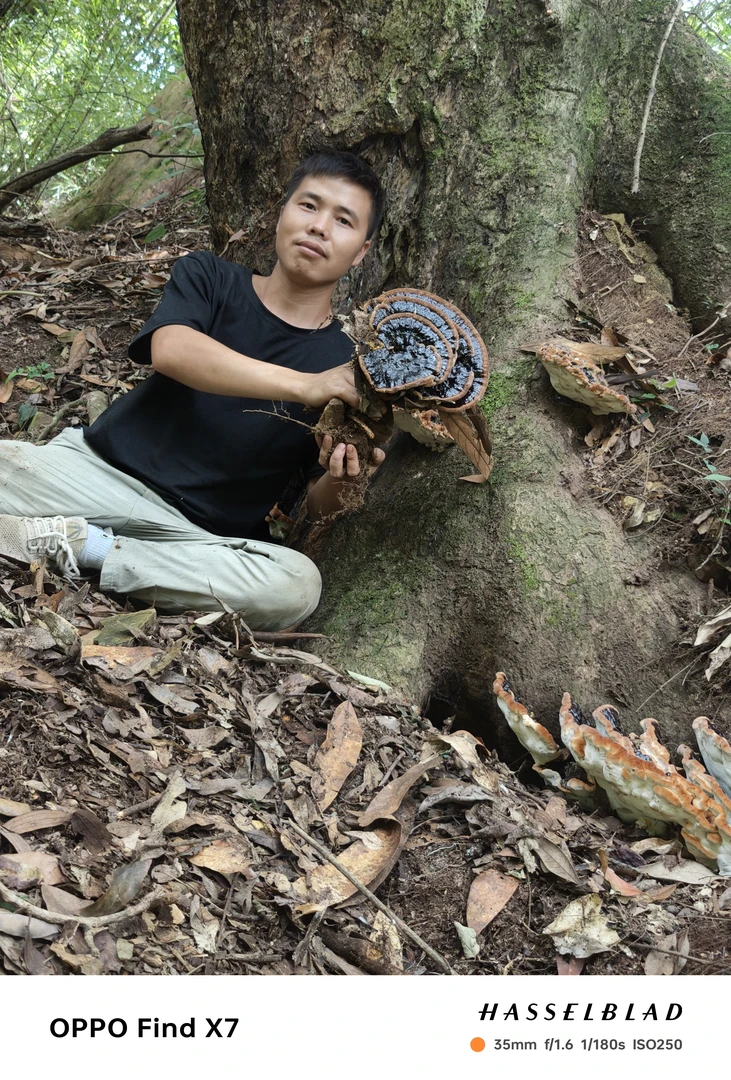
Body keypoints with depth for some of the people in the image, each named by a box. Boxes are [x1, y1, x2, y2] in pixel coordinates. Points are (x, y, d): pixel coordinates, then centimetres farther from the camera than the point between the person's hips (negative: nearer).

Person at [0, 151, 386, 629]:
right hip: (98, 467, -2)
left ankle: (80, 546, -20)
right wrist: (304, 387, -30)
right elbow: (171, 350, -18)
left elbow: (319, 510, 2)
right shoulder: (209, 277, 5)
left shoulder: (348, 369, 3)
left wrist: (338, 483, -23)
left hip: (205, 532, 3)